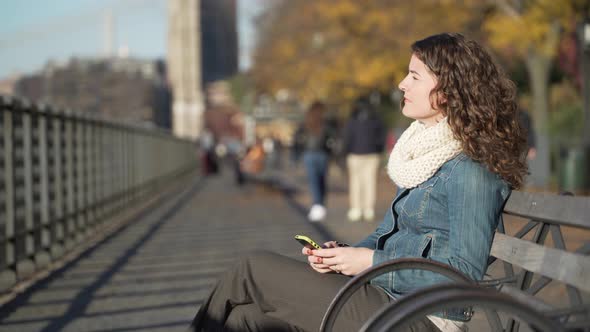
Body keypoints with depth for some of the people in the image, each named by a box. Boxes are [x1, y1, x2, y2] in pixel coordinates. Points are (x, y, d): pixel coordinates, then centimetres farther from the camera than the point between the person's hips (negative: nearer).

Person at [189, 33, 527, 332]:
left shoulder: (471, 169, -14)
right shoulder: (424, 152, 15)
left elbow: (466, 270, -19)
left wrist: (371, 261, -15)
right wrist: (342, 254, 1)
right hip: (382, 292, 9)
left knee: (255, 269, -8)